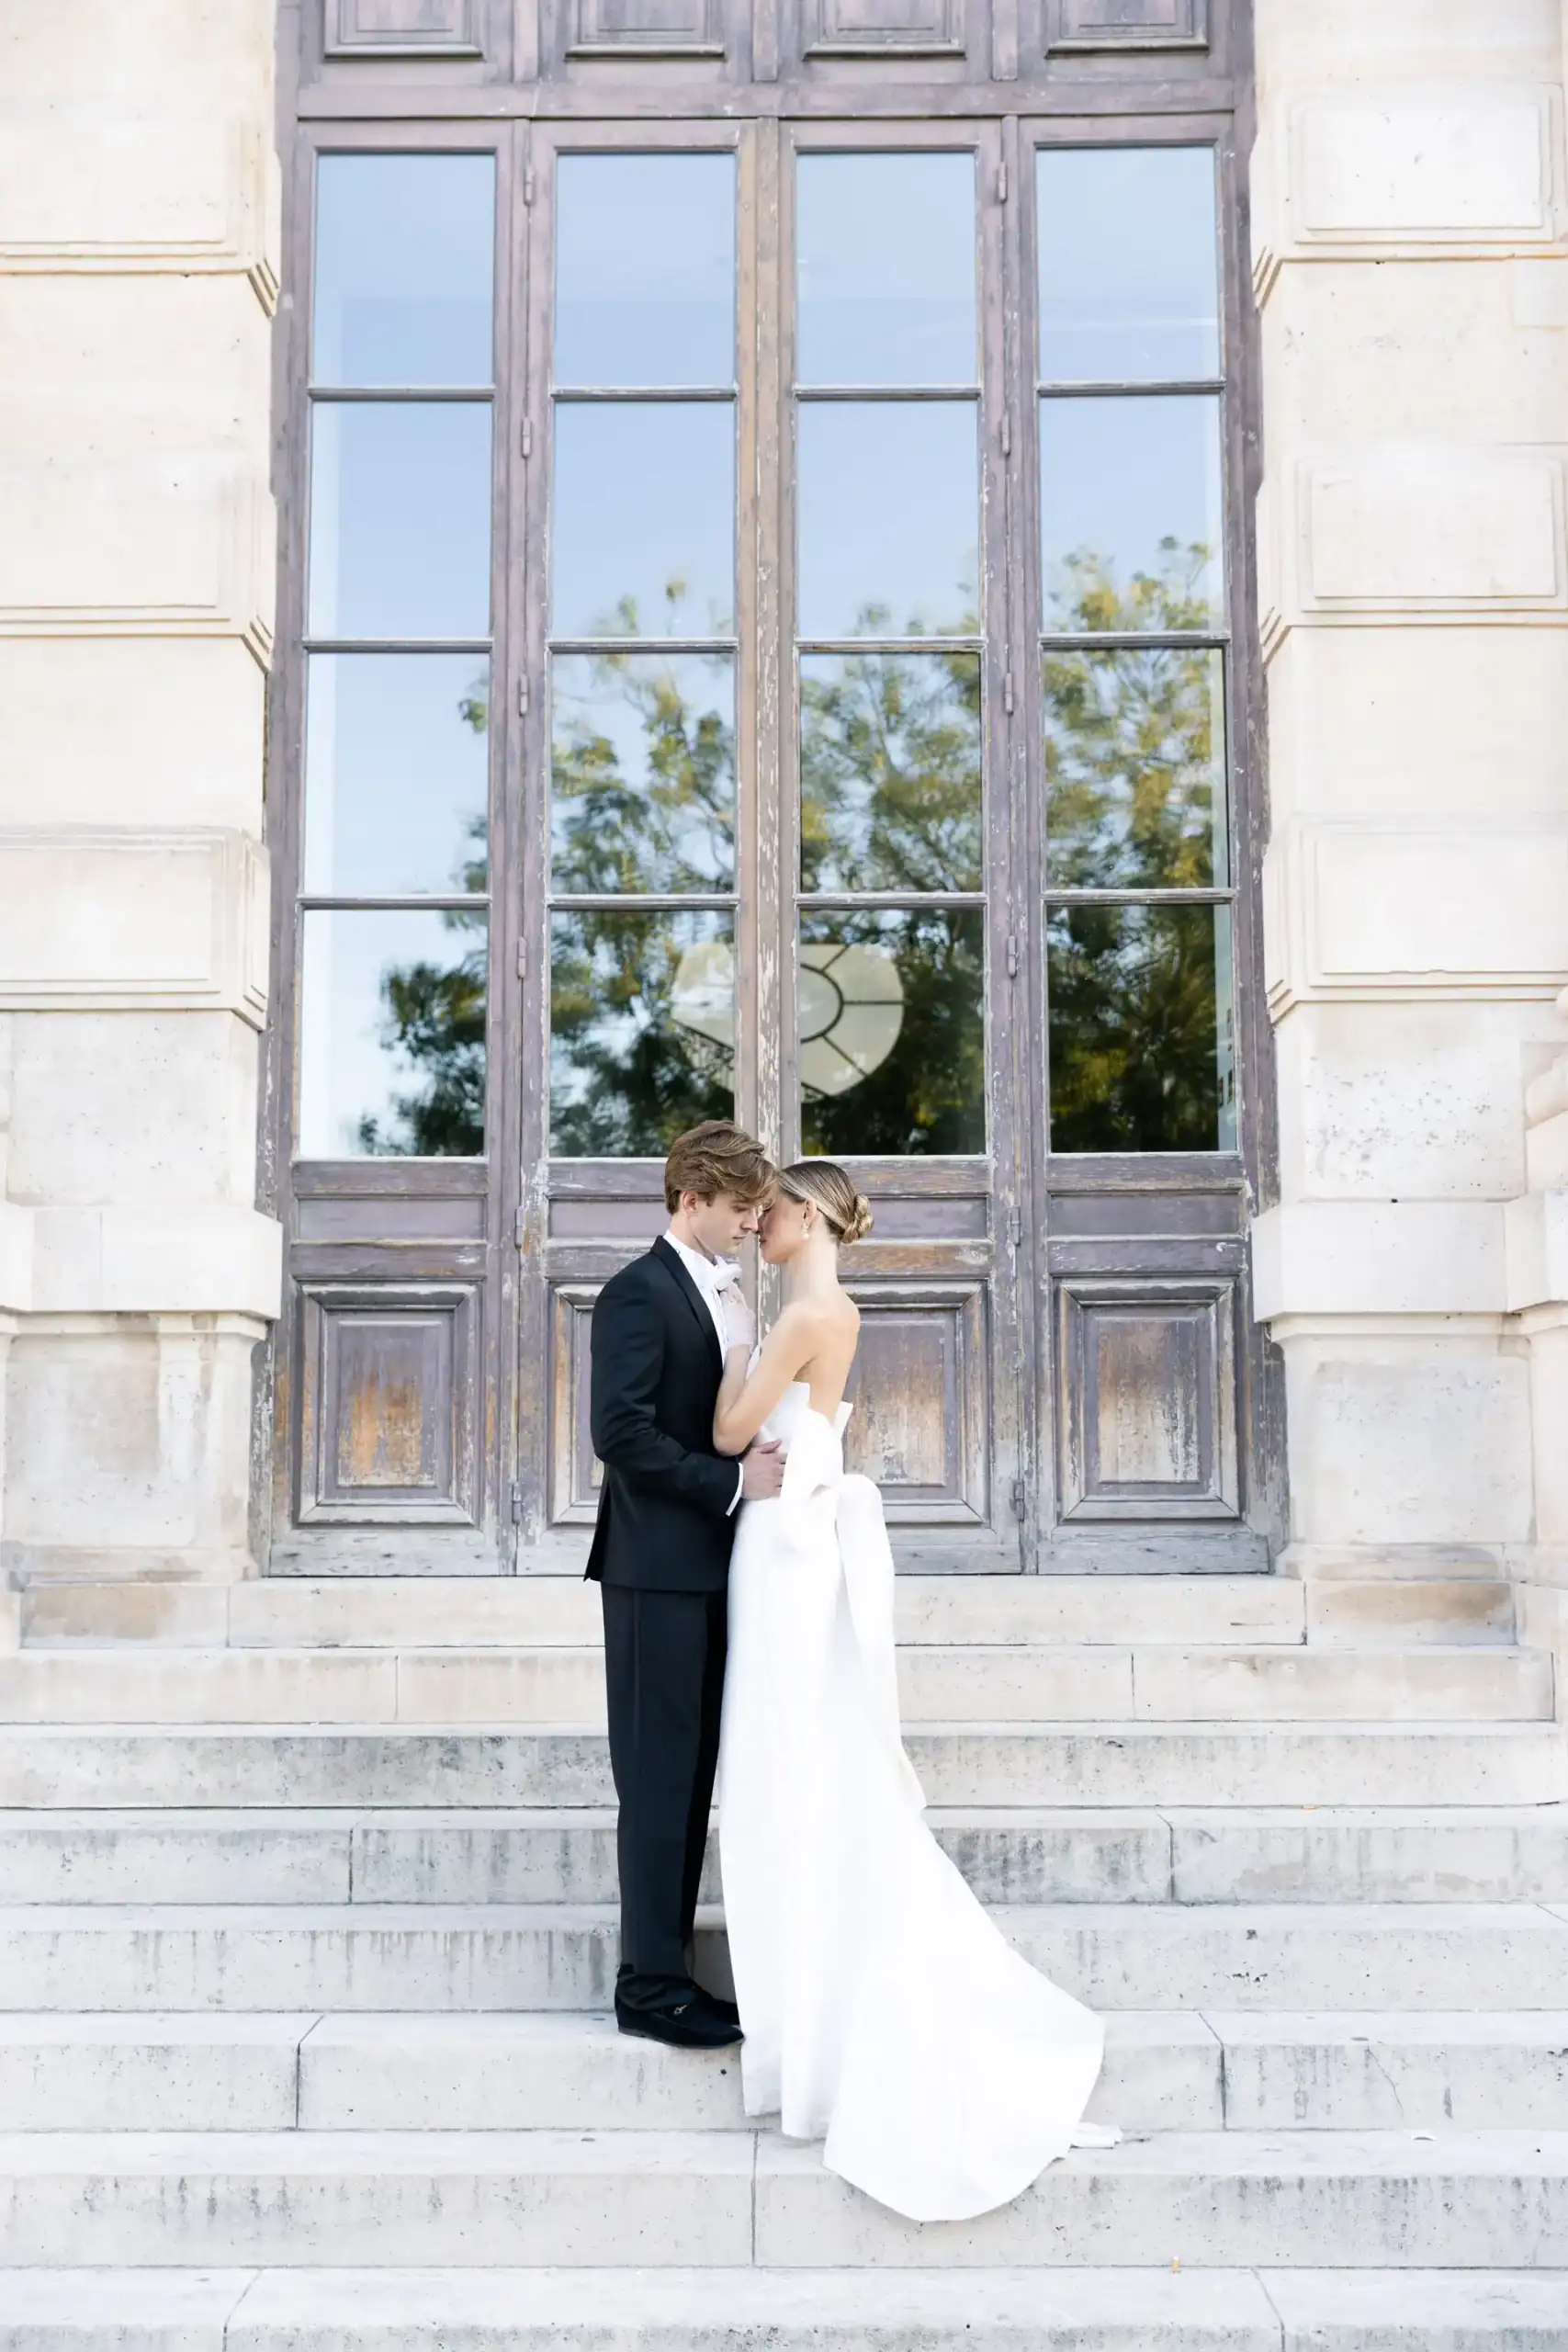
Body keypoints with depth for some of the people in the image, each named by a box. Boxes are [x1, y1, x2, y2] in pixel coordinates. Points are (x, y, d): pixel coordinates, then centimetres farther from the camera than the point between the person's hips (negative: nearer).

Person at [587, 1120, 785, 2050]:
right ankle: (652, 1984, 6)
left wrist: (761, 1462, 5)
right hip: (659, 1571, -9)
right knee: (660, 1781, -3)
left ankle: (666, 1971, 19)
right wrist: (732, 1480, -18)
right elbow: (621, 1431, -20)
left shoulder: (715, 1293, 17)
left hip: (707, 1571, 9)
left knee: (691, 1780, 11)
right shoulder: (640, 1293, -11)